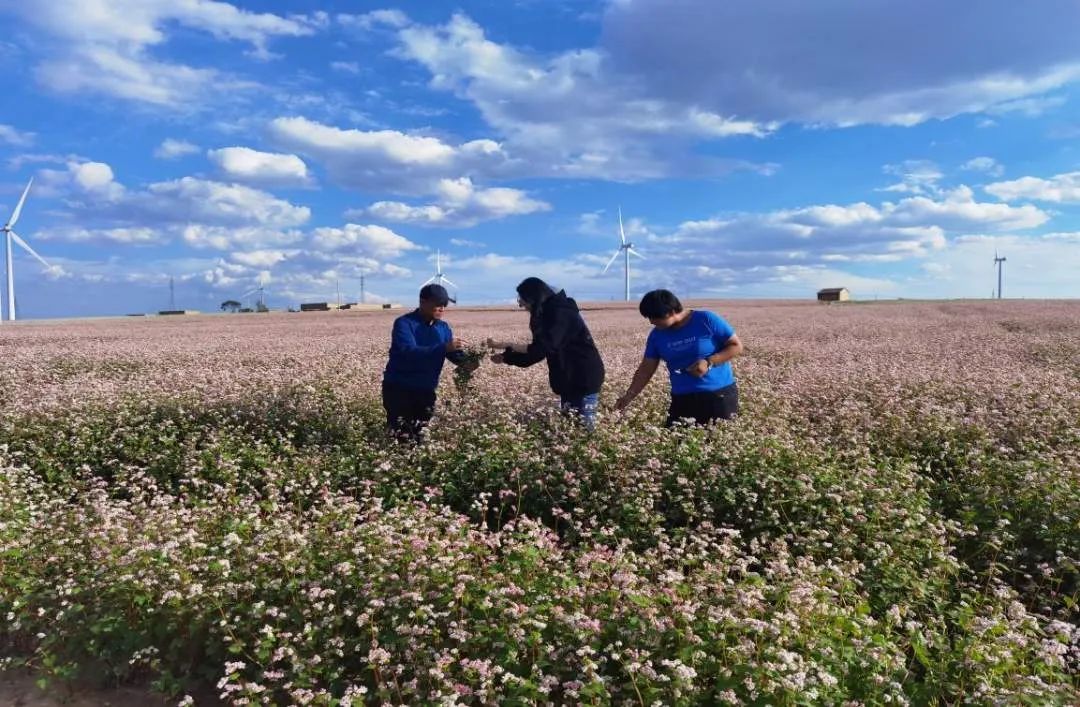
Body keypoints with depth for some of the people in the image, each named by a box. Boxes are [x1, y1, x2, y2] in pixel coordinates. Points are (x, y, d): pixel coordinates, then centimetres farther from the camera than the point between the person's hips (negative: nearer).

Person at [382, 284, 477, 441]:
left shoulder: (443, 327, 5)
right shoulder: (404, 323, -15)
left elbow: (454, 353, -1)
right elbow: (409, 352, -30)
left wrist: (467, 361, -25)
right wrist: (444, 347, -39)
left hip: (426, 390, 6)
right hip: (399, 388, -5)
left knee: (420, 437, 12)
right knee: (402, 438, -6)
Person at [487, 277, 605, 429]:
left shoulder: (560, 313, -18)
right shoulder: (550, 313, 12)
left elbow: (543, 348, -27)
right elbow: (539, 350, 16)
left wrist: (506, 346, -24)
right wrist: (506, 357, 11)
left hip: (585, 377, -10)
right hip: (570, 378, 10)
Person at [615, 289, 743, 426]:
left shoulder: (707, 320, -9)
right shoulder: (657, 335, 3)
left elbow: (736, 346, -4)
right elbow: (646, 369, 7)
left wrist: (709, 362, -17)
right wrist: (629, 396, -3)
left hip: (719, 395, -3)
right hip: (682, 399, 4)